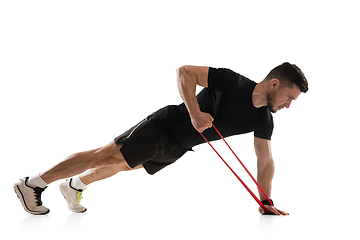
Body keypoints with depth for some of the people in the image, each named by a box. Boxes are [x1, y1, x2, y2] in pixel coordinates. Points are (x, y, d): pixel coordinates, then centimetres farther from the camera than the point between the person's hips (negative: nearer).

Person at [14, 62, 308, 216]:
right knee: (108, 155, -10)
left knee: (118, 165, 16)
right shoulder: (231, 81, -24)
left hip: (177, 148, 7)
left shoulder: (264, 121, -3)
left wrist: (266, 201, -2)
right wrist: (194, 112, -32)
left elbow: (266, 161, 4)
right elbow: (185, 72, -22)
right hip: (165, 125, -7)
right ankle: (32, 184, -3)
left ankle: (74, 185, 36)